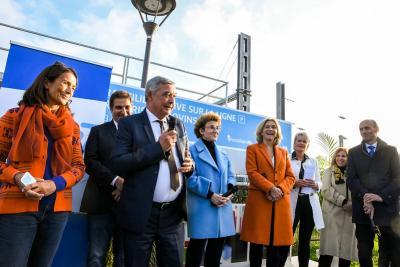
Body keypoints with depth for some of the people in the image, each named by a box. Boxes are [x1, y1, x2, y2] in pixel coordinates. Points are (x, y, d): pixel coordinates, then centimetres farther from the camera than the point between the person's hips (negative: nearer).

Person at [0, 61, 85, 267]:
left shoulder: (72, 126, 8)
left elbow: (79, 166, 5)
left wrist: (54, 184, -12)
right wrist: (17, 177, -17)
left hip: (57, 208, 3)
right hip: (18, 206, -3)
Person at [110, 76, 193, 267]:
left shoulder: (178, 125, 9)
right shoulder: (130, 123, -4)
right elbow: (117, 164, -15)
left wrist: (189, 165, -6)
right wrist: (158, 147, -19)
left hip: (173, 213, 4)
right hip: (141, 213, -3)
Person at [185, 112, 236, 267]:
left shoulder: (223, 155, 17)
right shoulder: (192, 151, -5)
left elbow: (231, 176, 16)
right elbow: (190, 178, -14)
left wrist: (229, 192, -4)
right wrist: (210, 194, -19)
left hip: (223, 209, 7)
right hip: (202, 209, -6)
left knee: (216, 253, 16)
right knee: (196, 250, 4)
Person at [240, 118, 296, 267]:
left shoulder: (283, 152, 20)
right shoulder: (252, 149, 7)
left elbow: (290, 176, 12)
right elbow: (252, 173, -5)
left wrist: (280, 189, -9)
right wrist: (271, 189, -17)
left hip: (281, 202, 4)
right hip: (259, 201, -3)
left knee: (282, 244, 4)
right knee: (257, 243, 2)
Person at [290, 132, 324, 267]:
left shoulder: (313, 162, 15)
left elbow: (320, 183, 15)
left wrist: (315, 185, -7)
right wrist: (295, 183, -18)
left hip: (310, 203, 4)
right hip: (293, 203, -4)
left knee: (305, 241, 12)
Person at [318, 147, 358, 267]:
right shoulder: (329, 171, 9)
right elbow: (326, 190, -4)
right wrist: (343, 201, -14)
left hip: (350, 215, 2)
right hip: (332, 213, -2)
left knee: (347, 247, 6)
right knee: (328, 247, -5)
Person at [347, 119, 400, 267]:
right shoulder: (353, 152, 10)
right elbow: (351, 179, 0)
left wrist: (381, 196, -16)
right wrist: (365, 197, -15)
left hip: (387, 208, 0)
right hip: (363, 209, 1)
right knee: (364, 251, 8)